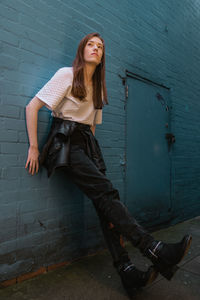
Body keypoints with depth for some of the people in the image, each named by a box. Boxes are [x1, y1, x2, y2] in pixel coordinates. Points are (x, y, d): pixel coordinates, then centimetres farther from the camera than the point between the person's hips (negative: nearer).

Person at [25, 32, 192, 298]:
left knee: (105, 204, -8)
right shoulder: (67, 74, 1)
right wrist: (34, 147, -10)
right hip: (65, 142, -6)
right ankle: (157, 252, -22)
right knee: (107, 193, -21)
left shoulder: (98, 87, 20)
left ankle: (127, 272, -6)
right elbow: (32, 107, -5)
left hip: (87, 143, 6)